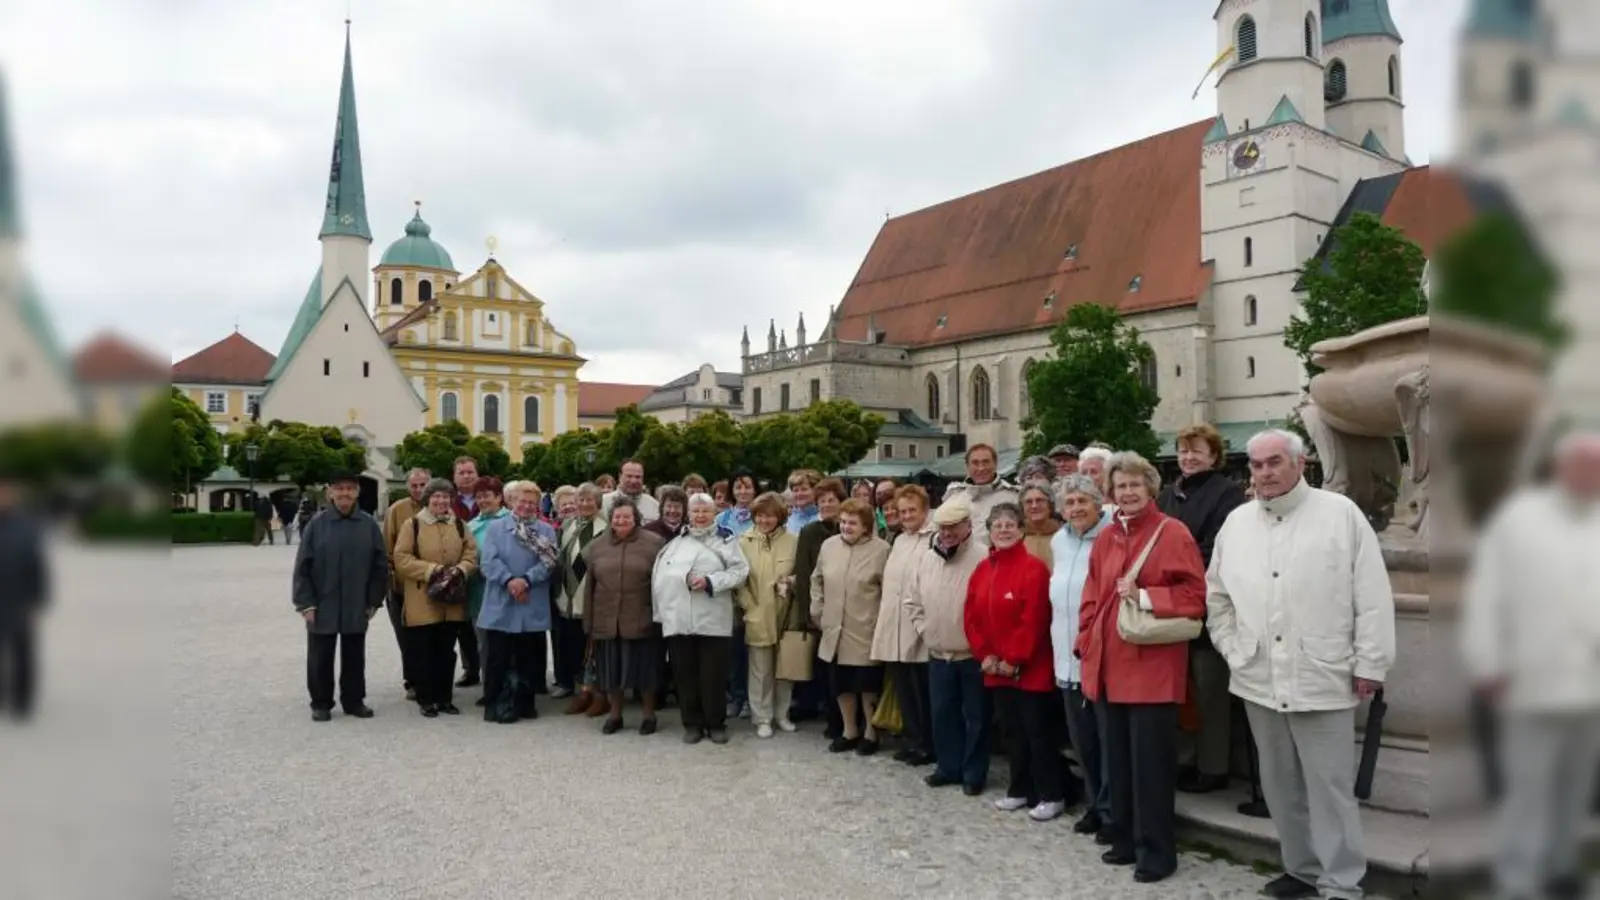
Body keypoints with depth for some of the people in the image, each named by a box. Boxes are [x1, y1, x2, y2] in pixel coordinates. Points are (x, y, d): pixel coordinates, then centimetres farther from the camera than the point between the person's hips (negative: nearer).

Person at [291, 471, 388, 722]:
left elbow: (380, 565, 3)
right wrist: (306, 602, -8)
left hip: (356, 607, 1)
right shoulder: (317, 524, -5)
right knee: (320, 658, 8)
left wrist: (374, 600, 1)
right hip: (322, 607, -1)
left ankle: (354, 700, 25)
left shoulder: (369, 525, -1)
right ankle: (321, 703, 22)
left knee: (354, 657, 12)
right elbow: (302, 567, -3)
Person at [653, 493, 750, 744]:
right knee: (685, 674, 8)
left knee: (713, 675, 2)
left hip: (712, 619, -3)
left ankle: (716, 724, 15)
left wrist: (711, 582, -15)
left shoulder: (726, 539, 5)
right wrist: (662, 609, -4)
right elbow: (660, 575, 8)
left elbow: (740, 571, -5)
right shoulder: (675, 541, 15)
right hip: (678, 618, 3)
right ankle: (691, 723, 19)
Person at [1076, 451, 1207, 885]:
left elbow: (1195, 594, -10)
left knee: (1150, 762, 1)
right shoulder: (1105, 539, 11)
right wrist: (1086, 645, 6)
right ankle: (1125, 839, 28)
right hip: (1107, 666, 6)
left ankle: (1157, 850, 15)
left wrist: (1145, 597, -18)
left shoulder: (1173, 533, -6)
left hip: (1152, 668, -6)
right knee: (1117, 759, 14)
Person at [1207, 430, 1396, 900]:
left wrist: (1369, 664, -7)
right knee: (1281, 786, 15)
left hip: (1322, 679, -4)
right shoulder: (1237, 523, 8)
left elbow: (1372, 596, -5)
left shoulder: (1341, 514, -4)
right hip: (1259, 680, 5)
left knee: (1331, 788, 1)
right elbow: (1217, 597, 15)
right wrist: (1233, 650, 7)